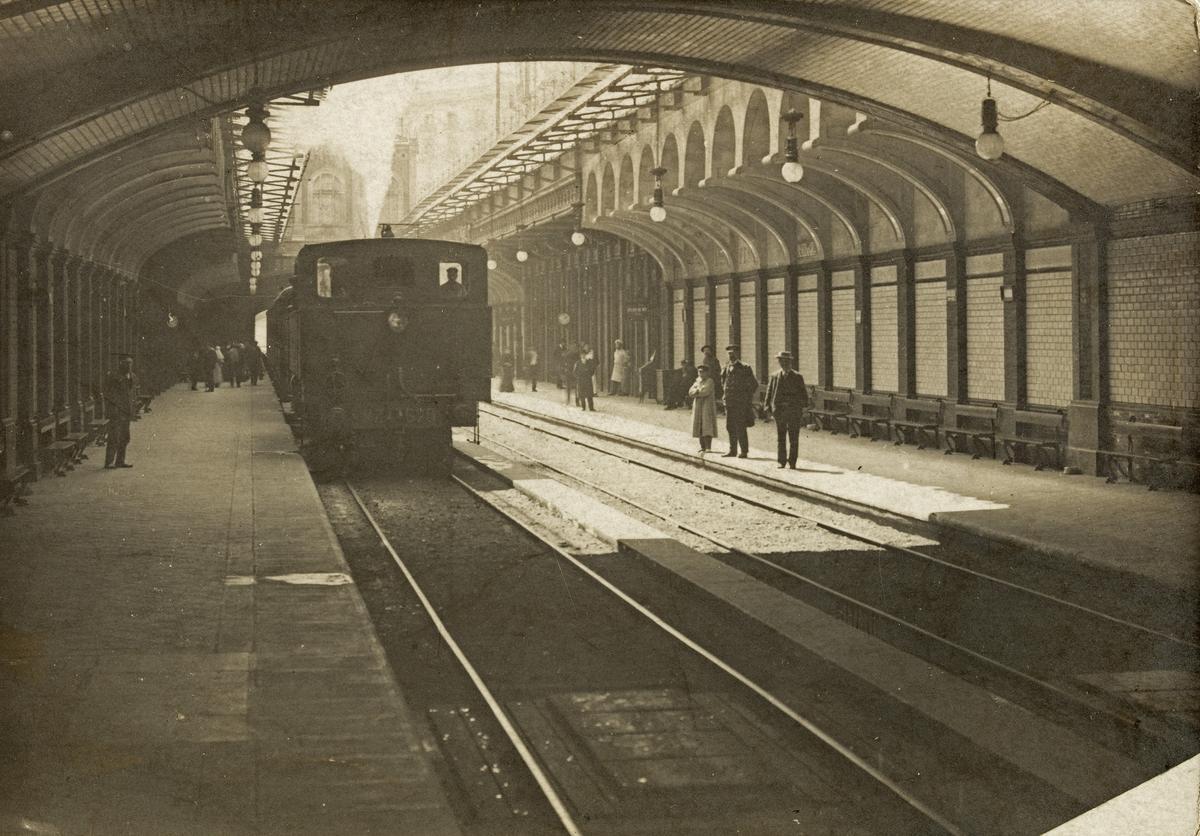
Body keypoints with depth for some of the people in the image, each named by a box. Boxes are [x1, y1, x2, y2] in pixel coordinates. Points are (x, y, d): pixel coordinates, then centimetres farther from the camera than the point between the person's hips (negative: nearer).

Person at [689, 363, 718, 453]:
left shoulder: (709, 381, -6)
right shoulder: (698, 381, 14)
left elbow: (705, 391, -18)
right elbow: (690, 392, 4)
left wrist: (696, 391, -4)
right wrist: (699, 391, -12)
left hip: (707, 406, -7)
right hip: (698, 406, 7)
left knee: (707, 427, -13)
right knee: (699, 428, 5)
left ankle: (708, 447, -17)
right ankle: (702, 447, 10)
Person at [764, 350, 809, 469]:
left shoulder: (798, 377, 3)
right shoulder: (775, 376, 7)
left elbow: (803, 393, 2)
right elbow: (769, 392, 7)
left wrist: (804, 408, -6)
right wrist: (768, 407, -1)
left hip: (794, 411, -2)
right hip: (779, 409, 2)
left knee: (793, 439, -1)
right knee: (780, 438, 5)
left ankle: (792, 462, 4)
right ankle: (781, 461, 12)